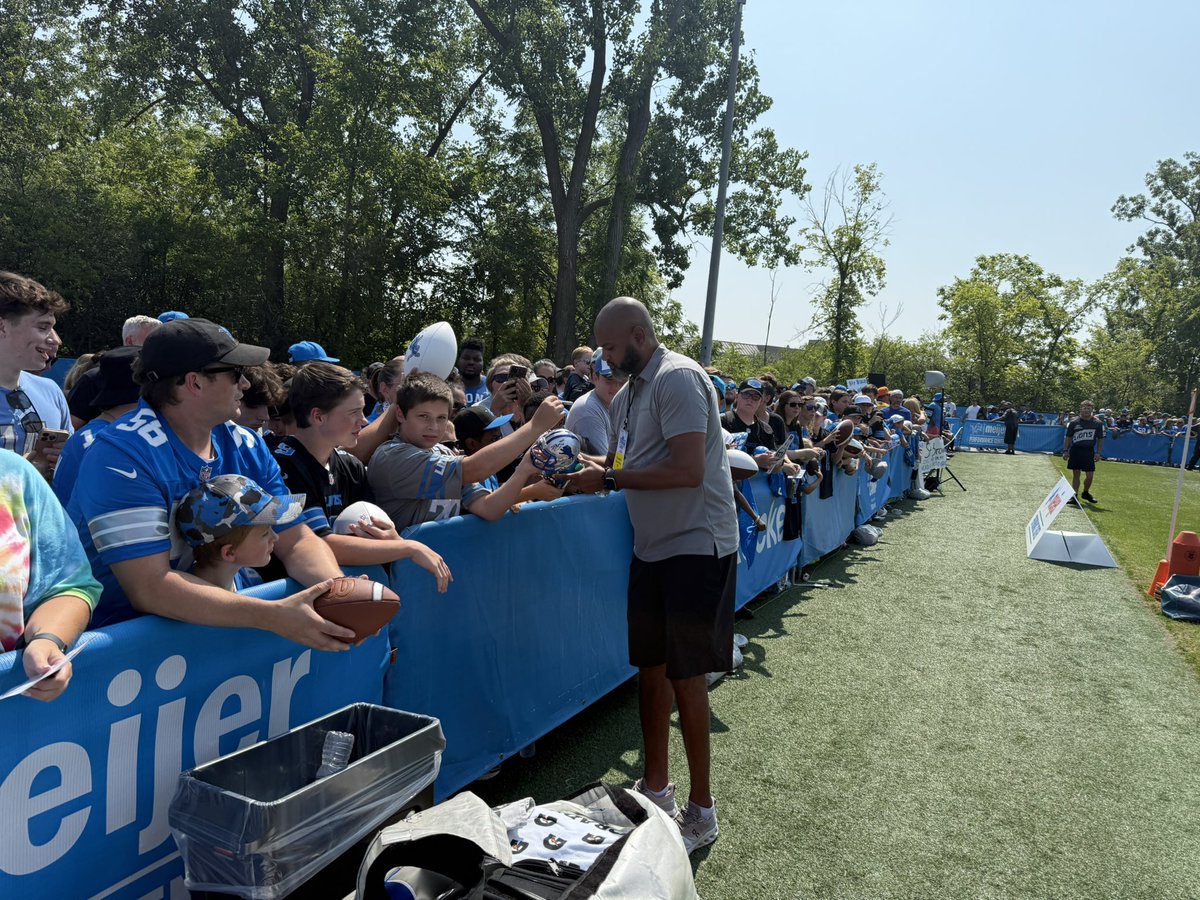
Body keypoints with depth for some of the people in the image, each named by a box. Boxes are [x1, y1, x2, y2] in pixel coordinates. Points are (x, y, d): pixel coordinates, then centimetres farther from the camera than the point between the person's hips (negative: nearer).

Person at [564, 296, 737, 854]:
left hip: (696, 546, -9)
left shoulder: (678, 379, -16)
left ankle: (701, 810, 15)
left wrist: (608, 480, -20)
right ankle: (655, 788, 31)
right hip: (652, 547, 9)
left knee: (685, 676, -1)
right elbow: (618, 466, 16)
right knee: (651, 666, 14)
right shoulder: (628, 393, 13)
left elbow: (688, 470, -25)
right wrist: (576, 473, -1)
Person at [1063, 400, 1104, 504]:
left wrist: (1098, 453, -2)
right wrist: (1065, 451, 1)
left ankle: (1086, 493, 24)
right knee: (1076, 474, 4)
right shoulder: (1074, 422, 1)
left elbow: (1101, 439, 5)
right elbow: (1068, 437, 7)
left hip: (1089, 451, 0)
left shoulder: (1098, 423, 1)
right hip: (1075, 450, 0)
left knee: (1090, 475, -2)